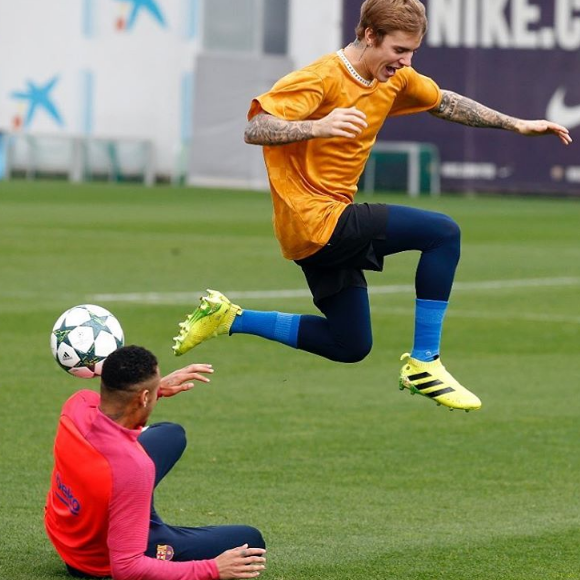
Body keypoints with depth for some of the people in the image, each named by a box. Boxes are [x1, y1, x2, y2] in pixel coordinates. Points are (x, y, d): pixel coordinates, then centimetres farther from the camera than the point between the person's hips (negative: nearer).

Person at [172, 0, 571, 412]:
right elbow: (254, 130, -27)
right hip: (315, 220, -9)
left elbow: (445, 103, 22)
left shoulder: (395, 78, 5)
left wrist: (515, 125, 19)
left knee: (351, 346, 18)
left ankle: (229, 318, 21)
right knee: (443, 232, -17)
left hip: (332, 222, 10)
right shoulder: (322, 79, -19)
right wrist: (318, 127, -43)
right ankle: (423, 365, -10)